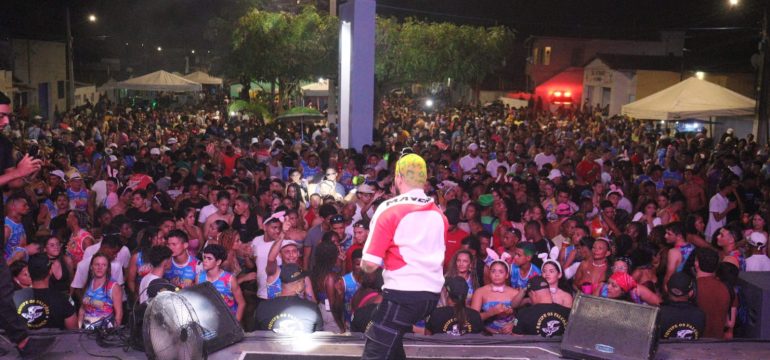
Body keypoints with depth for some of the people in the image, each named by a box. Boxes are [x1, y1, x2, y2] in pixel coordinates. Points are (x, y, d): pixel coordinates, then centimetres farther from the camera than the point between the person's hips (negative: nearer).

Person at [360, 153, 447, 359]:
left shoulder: (389, 210, -10)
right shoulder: (439, 213, 11)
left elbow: (370, 264, -14)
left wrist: (364, 265, 9)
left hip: (403, 293, -7)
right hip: (433, 292, 8)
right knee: (390, 338, 25)